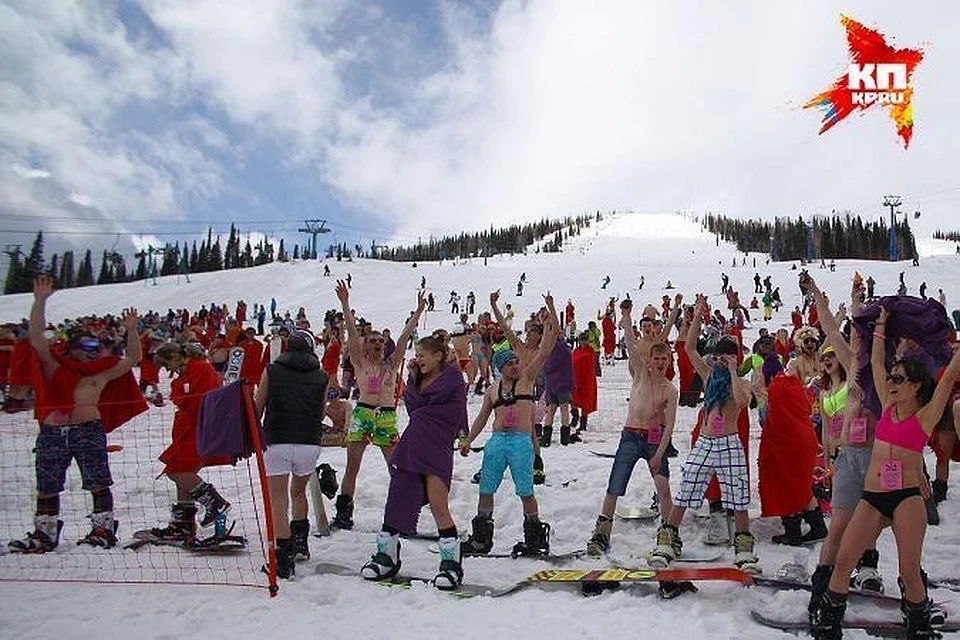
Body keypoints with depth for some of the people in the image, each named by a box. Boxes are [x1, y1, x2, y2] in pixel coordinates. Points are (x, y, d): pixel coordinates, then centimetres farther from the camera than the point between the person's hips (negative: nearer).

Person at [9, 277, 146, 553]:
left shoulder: (103, 371, 10)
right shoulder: (55, 365, 8)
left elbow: (133, 358, 8)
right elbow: (35, 336, 0)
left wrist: (131, 331, -5)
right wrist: (40, 301, -7)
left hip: (89, 431, -1)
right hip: (52, 433, 1)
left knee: (98, 483, -3)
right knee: (47, 487, 10)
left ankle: (104, 529, 6)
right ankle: (45, 534, 22)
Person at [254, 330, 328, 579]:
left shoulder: (272, 370, 5)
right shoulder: (322, 377, 7)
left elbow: (257, 408, 8)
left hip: (277, 442, -2)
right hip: (310, 444, 2)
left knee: (278, 500, 1)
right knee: (298, 491, 26)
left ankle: (285, 559, -7)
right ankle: (300, 543, 33)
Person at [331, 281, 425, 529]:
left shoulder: (391, 364, 15)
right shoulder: (360, 363, 9)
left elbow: (404, 337, 10)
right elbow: (352, 333, 0)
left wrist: (419, 311, 6)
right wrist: (345, 304, -7)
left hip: (387, 416, 1)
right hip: (362, 413, -1)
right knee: (352, 467, 2)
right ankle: (343, 513, 9)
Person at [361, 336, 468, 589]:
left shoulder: (452, 379, -4)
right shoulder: (420, 379, 16)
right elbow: (412, 407, 5)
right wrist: (413, 378, 1)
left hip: (437, 448, -7)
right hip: (411, 445, 7)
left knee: (439, 508, -9)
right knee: (396, 502, 9)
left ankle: (451, 563, 2)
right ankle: (386, 557, 22)